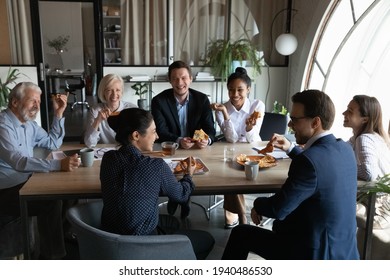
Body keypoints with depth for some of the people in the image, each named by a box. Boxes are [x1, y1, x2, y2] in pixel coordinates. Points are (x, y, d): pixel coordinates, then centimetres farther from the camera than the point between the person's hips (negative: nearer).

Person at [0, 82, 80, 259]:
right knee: (52, 202, -24)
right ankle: (51, 257, -8)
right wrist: (58, 164, -43)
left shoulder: (29, 123, 8)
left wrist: (58, 114, 3)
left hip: (25, 181, 9)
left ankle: (66, 232, 18)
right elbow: (19, 162, -34)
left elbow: (53, 143, 13)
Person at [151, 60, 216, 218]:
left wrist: (207, 140, -29)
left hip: (196, 150, 1)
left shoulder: (202, 99, -1)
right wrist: (178, 140, -33)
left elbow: (210, 129, -4)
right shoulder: (159, 101, -6)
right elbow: (161, 132, -13)